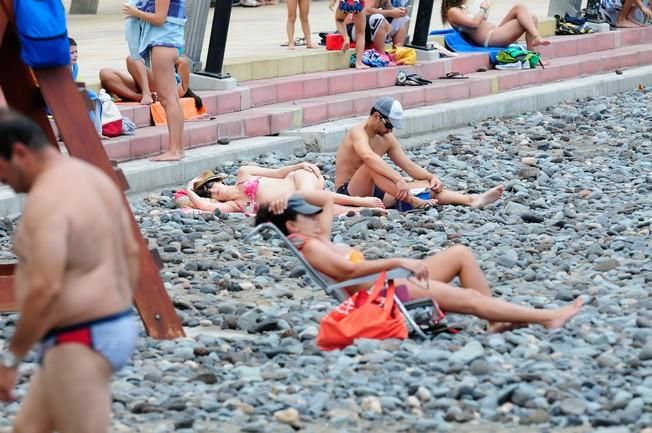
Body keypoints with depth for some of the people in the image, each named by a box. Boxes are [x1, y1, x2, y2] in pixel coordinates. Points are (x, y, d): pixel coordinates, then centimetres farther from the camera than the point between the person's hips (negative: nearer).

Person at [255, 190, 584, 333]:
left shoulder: (318, 241, 17)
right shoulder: (309, 247, -12)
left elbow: (328, 200, 28)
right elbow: (348, 269, -28)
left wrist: (293, 197, 12)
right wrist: (399, 262, -31)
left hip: (390, 285, 11)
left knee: (461, 254, 4)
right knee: (471, 298, -12)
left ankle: (497, 322, -1)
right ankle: (548, 318, -6)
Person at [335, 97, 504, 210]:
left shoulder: (387, 139, 9)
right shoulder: (358, 133, -17)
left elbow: (408, 165, 11)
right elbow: (369, 158, -38)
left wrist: (431, 177, -8)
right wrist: (398, 179, -47)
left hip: (374, 192, 8)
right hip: (349, 193, -8)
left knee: (426, 185, -8)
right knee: (372, 165, -38)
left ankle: (472, 199, -23)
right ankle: (412, 201, -42)